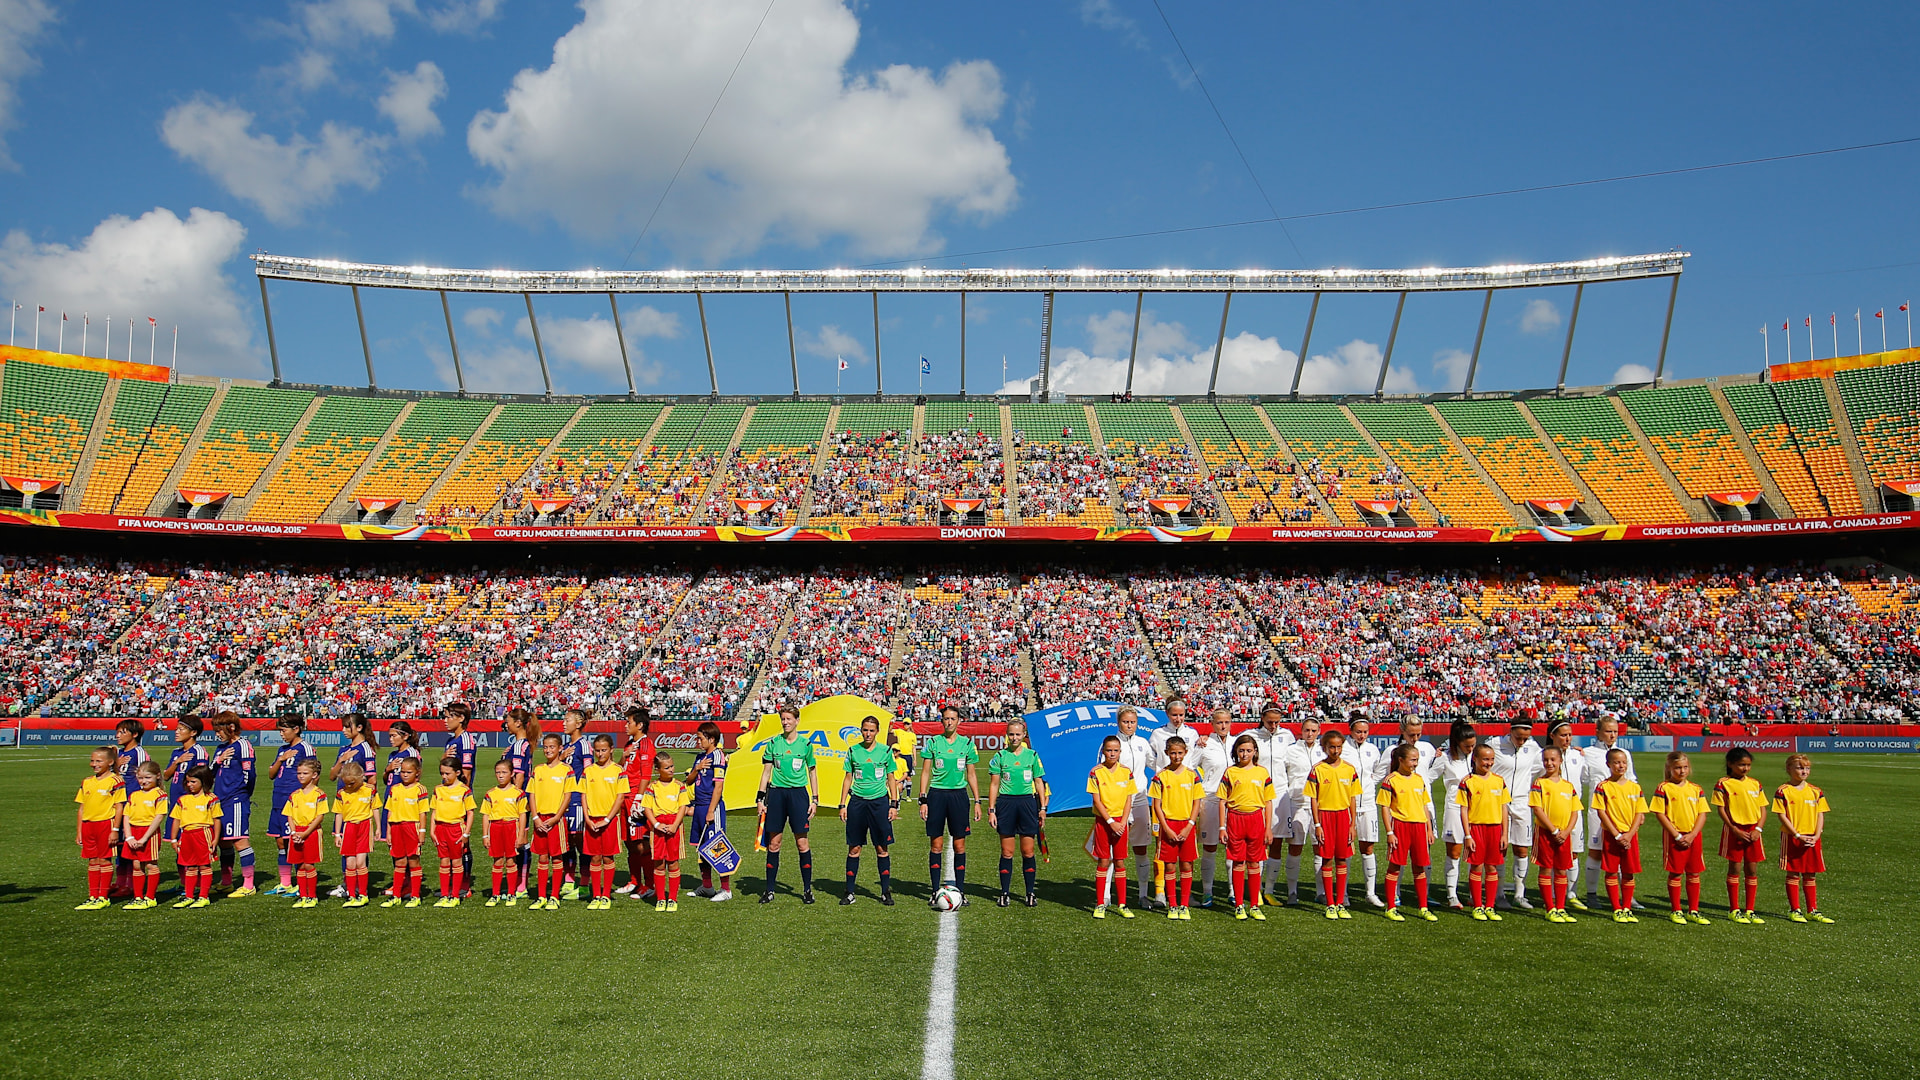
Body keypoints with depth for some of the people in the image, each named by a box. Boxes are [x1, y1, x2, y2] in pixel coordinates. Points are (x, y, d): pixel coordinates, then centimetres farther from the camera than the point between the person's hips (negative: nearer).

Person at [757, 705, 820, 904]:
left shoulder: (805, 744, 3)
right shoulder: (773, 743, 5)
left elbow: (812, 772, 9)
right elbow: (766, 771, 9)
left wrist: (815, 799, 4)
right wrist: (760, 798, 3)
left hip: (798, 793, -1)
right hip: (776, 792, 1)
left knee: (802, 843, -2)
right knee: (773, 843, 4)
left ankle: (807, 889, 9)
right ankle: (769, 890, 13)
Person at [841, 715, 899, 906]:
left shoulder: (886, 751, 2)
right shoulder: (853, 751, 5)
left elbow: (891, 779, 7)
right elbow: (848, 778, 11)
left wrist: (894, 804, 1)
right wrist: (842, 804, 6)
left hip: (879, 801, -1)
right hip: (857, 802, 1)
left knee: (882, 848, 1)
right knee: (854, 848, 2)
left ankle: (886, 891, 10)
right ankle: (850, 892, 10)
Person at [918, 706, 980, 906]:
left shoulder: (967, 743, 5)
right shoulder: (932, 742, 2)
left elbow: (971, 775, 10)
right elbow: (925, 772, 5)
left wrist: (977, 801, 6)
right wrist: (923, 800, -2)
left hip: (959, 795, 1)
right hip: (937, 794, -1)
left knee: (959, 845, 2)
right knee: (936, 845, 1)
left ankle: (960, 891, 9)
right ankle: (935, 891, 9)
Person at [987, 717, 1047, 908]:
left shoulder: (1032, 755, 5)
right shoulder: (1000, 756, 2)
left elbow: (1039, 782, 9)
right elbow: (994, 784, 4)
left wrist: (1042, 808, 4)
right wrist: (991, 810, -1)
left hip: (1027, 803, 0)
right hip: (1006, 803, 0)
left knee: (1028, 852, 2)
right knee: (1007, 852, 3)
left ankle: (1030, 893, 12)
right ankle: (1005, 893, 12)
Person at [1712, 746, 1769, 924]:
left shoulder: (1755, 784, 9)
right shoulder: (1723, 784, -4)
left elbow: (1763, 809, 9)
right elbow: (1720, 809, -8)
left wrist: (1758, 829, -5)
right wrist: (1735, 830, -14)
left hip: (1753, 831, 4)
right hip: (1734, 831, -4)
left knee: (1752, 870, 6)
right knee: (1735, 869, 1)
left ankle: (1749, 911, 13)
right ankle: (1734, 910, 8)